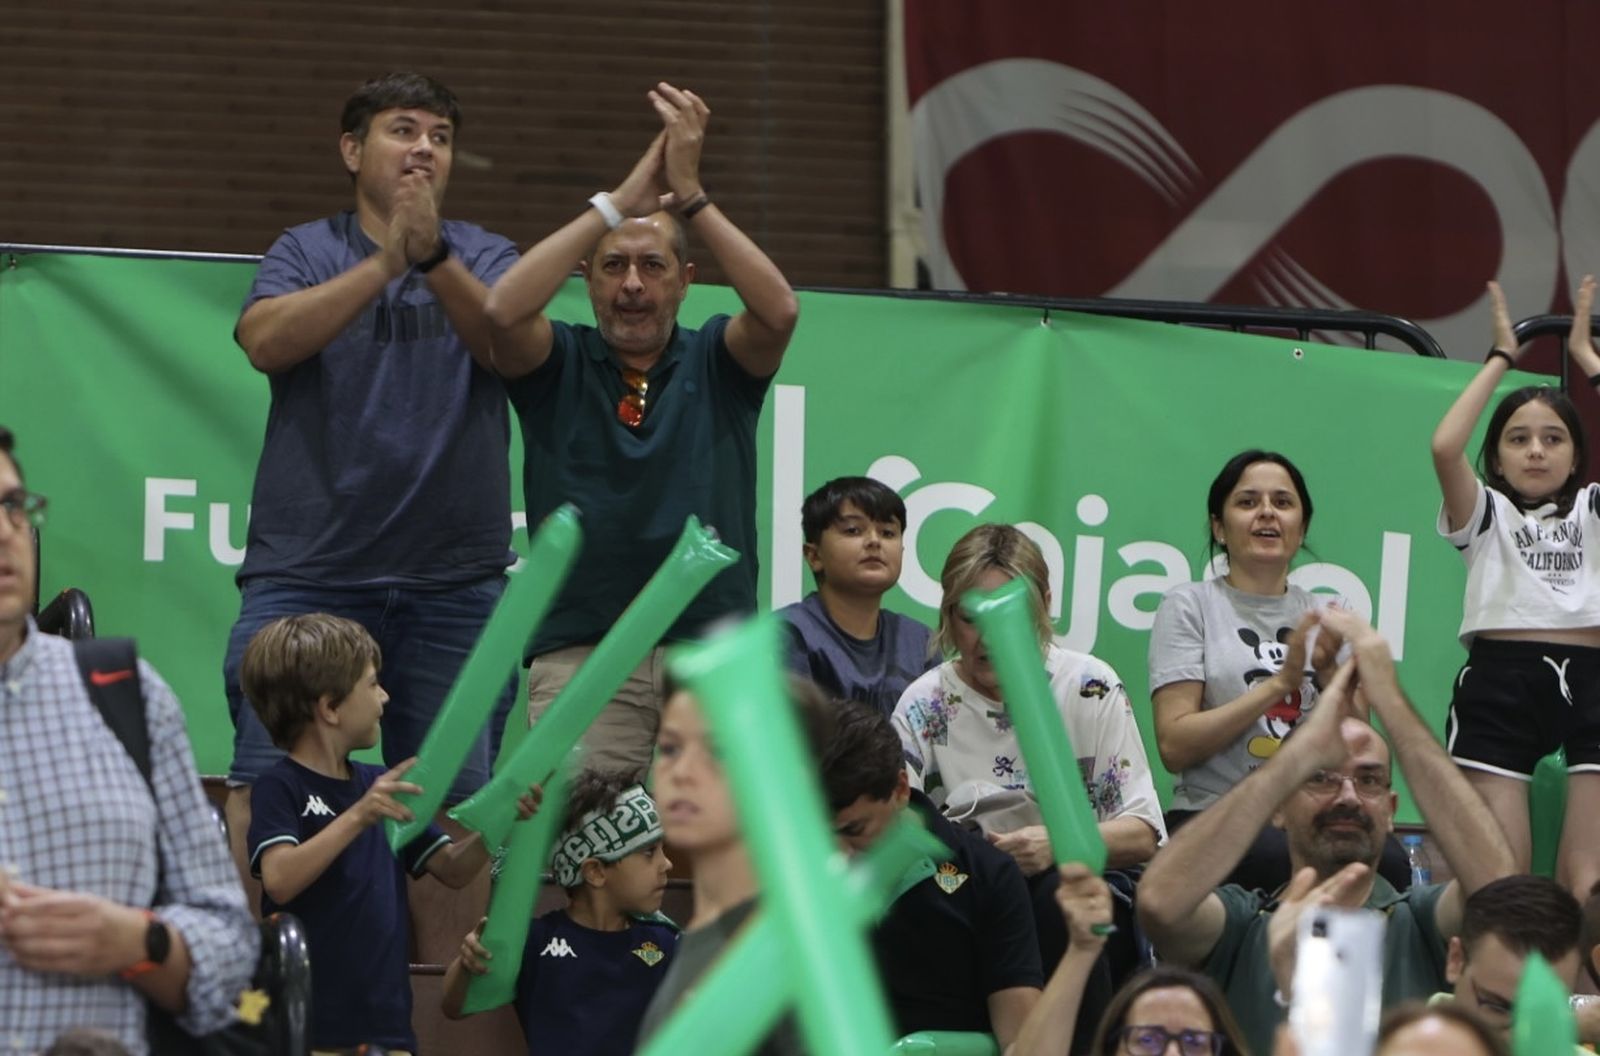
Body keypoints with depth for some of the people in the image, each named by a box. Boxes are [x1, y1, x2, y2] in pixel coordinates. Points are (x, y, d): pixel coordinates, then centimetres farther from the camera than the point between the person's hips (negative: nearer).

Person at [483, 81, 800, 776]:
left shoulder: (715, 361, 12)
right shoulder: (561, 363, 10)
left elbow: (778, 310, -10)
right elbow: (505, 310, -12)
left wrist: (690, 196, -13)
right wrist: (622, 200, -12)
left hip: (715, 648, 1)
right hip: (580, 650, -1)